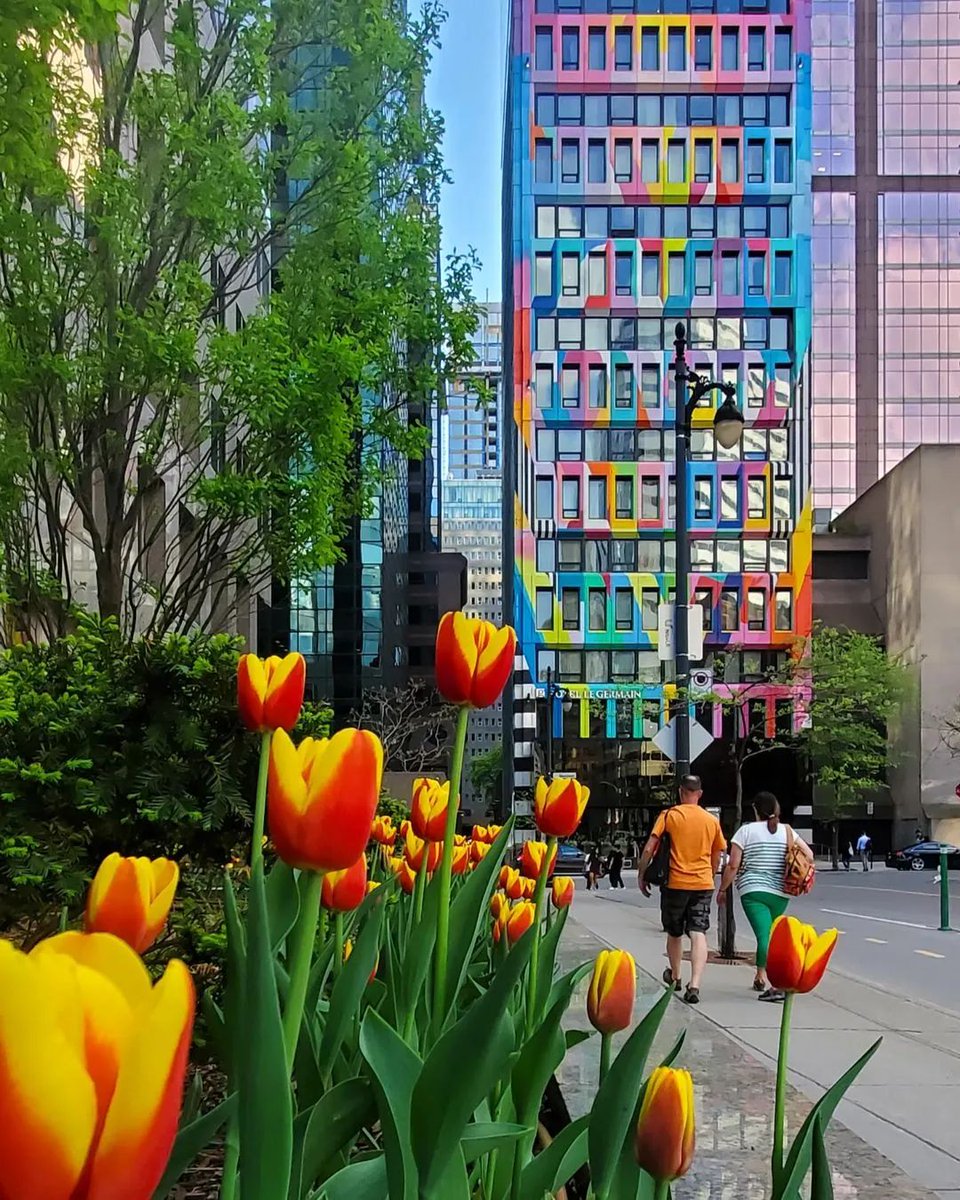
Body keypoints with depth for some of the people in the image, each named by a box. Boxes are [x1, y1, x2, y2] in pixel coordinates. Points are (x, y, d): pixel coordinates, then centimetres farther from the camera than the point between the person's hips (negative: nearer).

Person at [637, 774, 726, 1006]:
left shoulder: (669, 816, -3)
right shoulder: (712, 820, 5)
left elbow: (649, 849, -8)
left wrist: (641, 875, 3)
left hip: (675, 883, -1)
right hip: (703, 884, 1)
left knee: (674, 933, 18)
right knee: (698, 935, -5)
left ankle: (674, 977, 36)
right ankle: (694, 985, -19)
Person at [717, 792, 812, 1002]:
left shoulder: (746, 831, -1)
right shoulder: (786, 831, 9)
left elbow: (733, 866, -3)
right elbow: (808, 855, 6)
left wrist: (722, 890, 8)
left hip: (754, 892, -4)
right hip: (780, 894, 4)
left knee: (764, 936, -13)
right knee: (770, 935, 21)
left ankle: (772, 985, -26)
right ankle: (761, 978, 31)